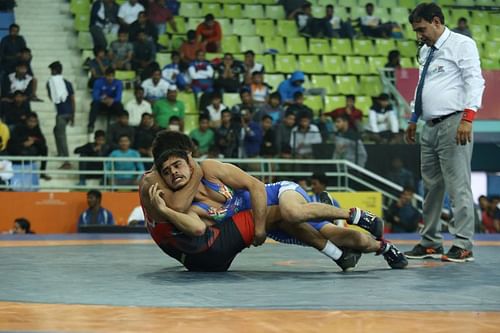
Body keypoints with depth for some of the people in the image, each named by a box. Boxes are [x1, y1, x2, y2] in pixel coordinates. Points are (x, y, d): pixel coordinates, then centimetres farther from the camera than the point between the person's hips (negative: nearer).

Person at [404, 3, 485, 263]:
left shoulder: (461, 44, -4)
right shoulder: (426, 51, 19)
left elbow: (475, 81, -12)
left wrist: (468, 117, -22)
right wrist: (414, 120, 27)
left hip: (453, 125, -8)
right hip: (430, 126, 8)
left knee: (458, 187, -8)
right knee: (432, 186, 11)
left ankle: (463, 246, -5)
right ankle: (430, 243, 18)